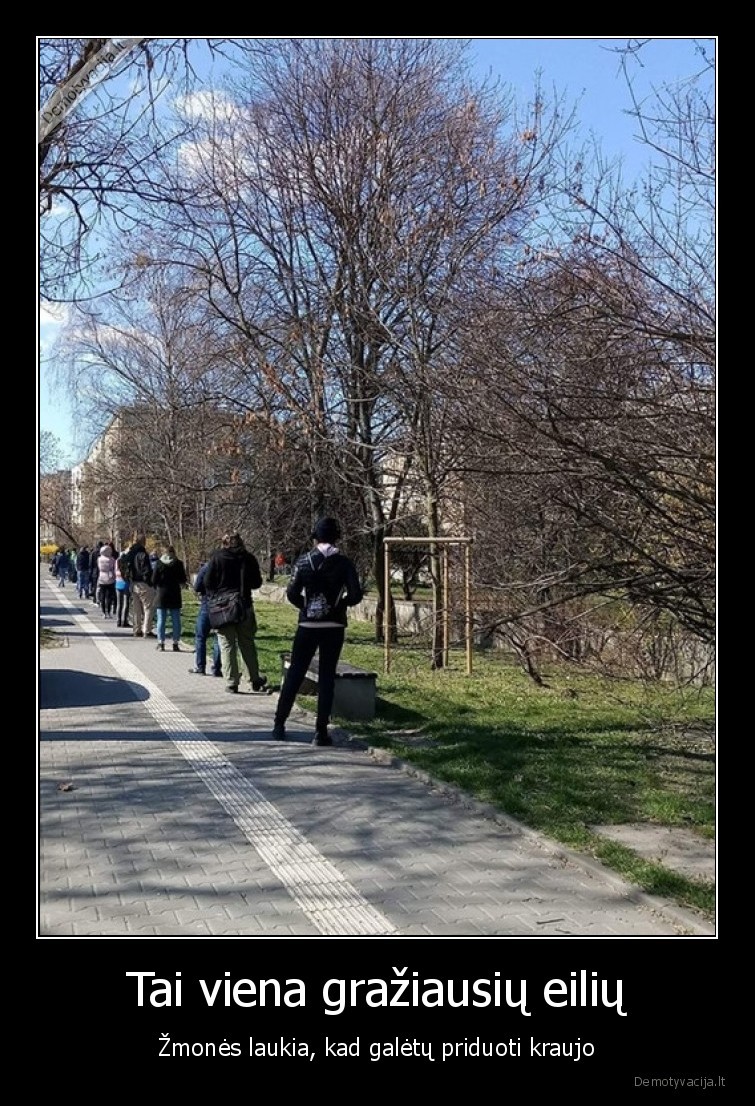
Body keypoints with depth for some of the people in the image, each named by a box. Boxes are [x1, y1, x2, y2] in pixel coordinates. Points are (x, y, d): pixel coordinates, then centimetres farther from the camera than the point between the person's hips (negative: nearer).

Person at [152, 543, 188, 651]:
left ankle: (161, 643, 3)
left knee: (161, 620, 4)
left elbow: (154, 580, -4)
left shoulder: (159, 563, -5)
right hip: (175, 594, 1)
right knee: (176, 620, 6)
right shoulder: (178, 563, -3)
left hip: (161, 594, -1)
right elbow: (183, 580, 0)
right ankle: (176, 643, 6)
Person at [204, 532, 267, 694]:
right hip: (244, 606, 2)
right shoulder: (248, 558, 1)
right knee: (247, 644, 13)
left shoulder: (217, 557, -3)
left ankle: (231, 682, 1)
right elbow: (257, 583, 6)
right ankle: (255, 680, 19)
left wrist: (213, 598, 10)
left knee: (227, 645, 4)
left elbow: (208, 583, -4)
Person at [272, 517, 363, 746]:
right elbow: (356, 595, -8)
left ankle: (279, 724, 15)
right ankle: (321, 731, 3)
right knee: (327, 677, 5)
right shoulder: (344, 563, -4)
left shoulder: (304, 561, -2)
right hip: (334, 627, -1)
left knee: (295, 673, 10)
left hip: (308, 626, 1)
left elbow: (292, 593, -5)